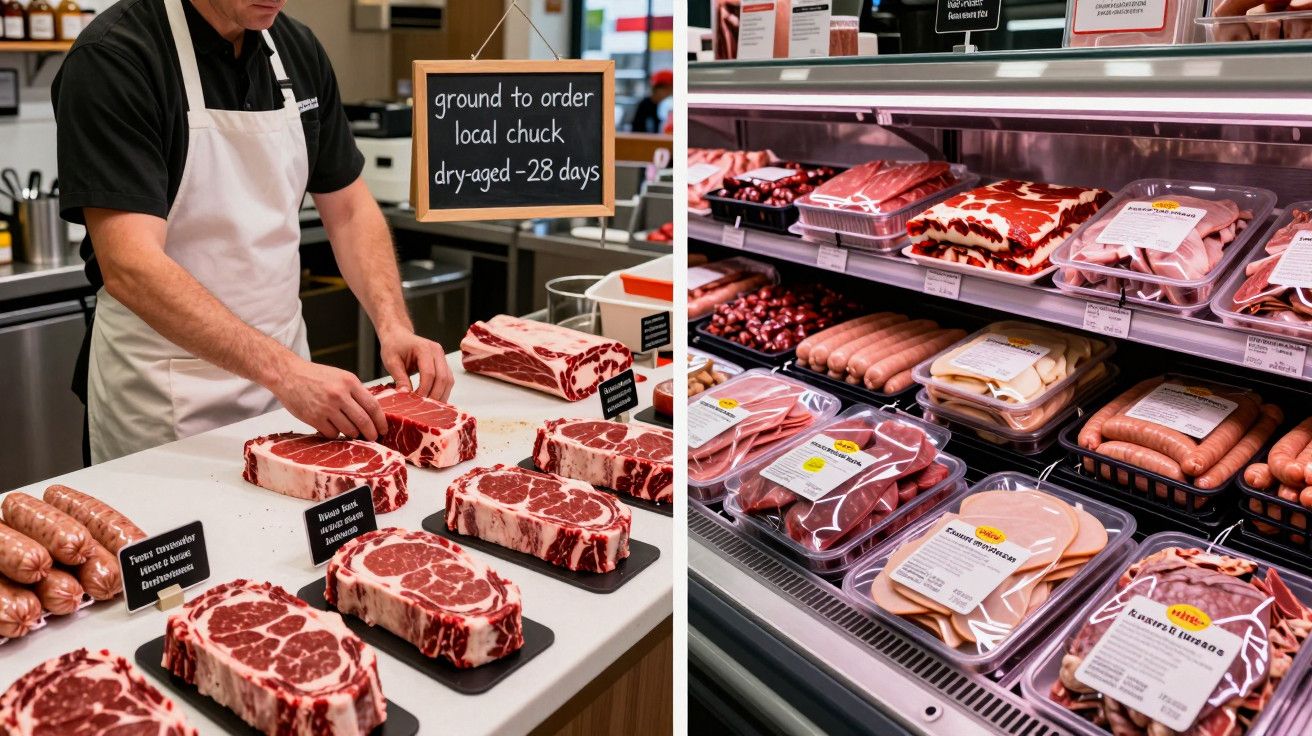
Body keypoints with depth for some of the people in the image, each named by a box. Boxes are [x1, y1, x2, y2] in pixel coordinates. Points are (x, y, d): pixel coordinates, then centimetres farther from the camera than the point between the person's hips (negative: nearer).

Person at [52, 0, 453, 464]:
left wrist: (393, 324, -10)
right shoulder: (111, 57, -18)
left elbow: (348, 209, 5)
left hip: (287, 374, 6)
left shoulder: (298, 49, 2)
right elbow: (130, 268, -26)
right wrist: (282, 368, -35)